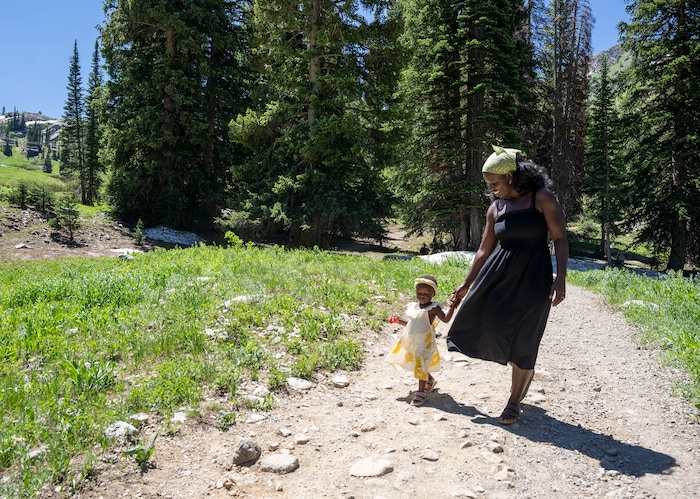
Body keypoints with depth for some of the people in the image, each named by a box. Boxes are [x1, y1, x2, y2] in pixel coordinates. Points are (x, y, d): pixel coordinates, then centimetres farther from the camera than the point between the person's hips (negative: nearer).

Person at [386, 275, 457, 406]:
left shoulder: (433, 308, -9)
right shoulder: (413, 307, 10)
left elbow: (445, 319, -22)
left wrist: (452, 306, -32)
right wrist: (398, 321, 12)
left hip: (425, 341, -7)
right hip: (412, 341, 7)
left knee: (421, 364, -8)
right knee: (419, 364, 20)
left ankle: (421, 392, 2)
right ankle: (430, 380, 45)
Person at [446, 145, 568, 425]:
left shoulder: (541, 198, -5)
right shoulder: (496, 208, 8)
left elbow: (560, 239, -7)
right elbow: (484, 250, 12)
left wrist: (561, 278, -17)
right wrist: (466, 285, 12)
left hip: (533, 276, -5)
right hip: (499, 274, 5)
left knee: (523, 338, 1)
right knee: (489, 324, 4)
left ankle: (514, 402, 18)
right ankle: (524, 372, 34)